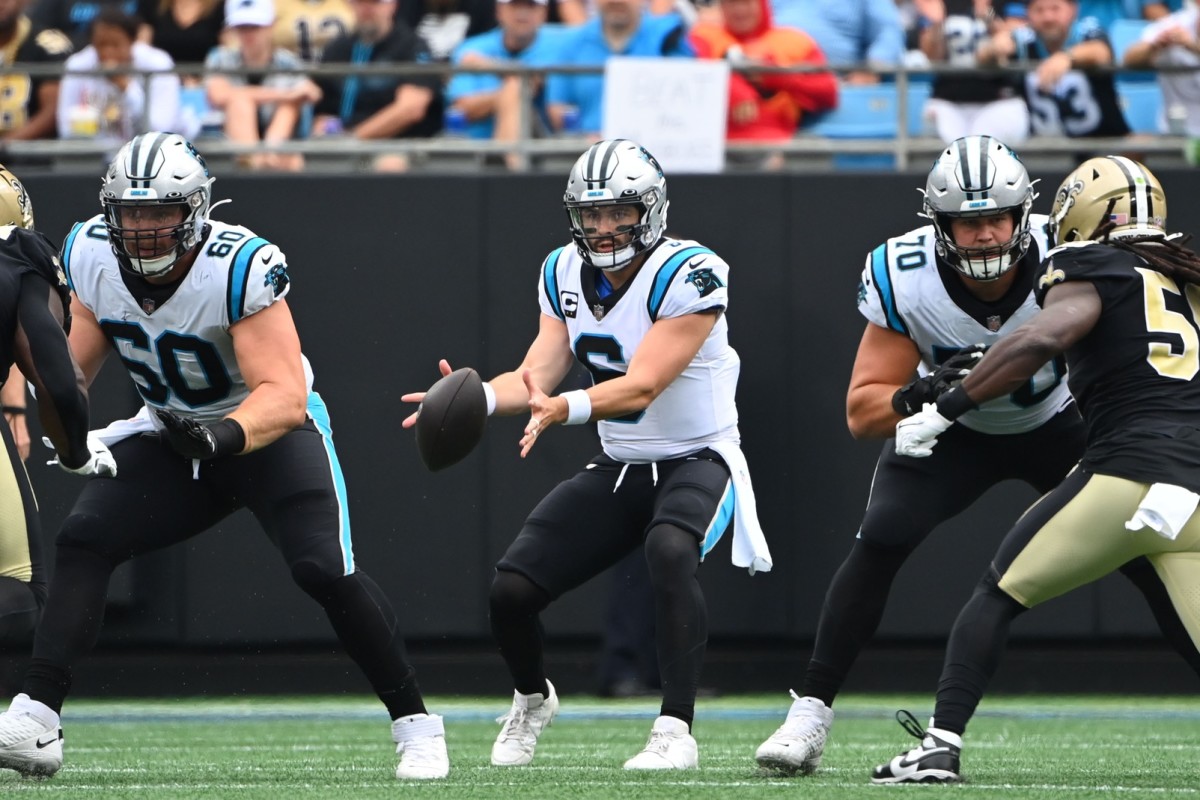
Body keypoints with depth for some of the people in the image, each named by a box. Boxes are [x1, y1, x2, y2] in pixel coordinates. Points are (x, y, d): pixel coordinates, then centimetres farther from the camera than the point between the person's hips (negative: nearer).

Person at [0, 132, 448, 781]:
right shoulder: (92, 255, -12)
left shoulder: (240, 267, -29)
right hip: (171, 435, 5)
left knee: (323, 568, -22)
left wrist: (225, 434, -52)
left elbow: (285, 397, -33)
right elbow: (76, 361, 4)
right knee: (82, 540, -14)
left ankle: (416, 727, -7)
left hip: (272, 432, -5)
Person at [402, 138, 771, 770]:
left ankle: (675, 729, -35)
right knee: (510, 592, -5)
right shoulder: (566, 275, 0)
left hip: (697, 461, -6)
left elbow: (642, 386, -30)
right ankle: (532, 699, 29)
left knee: (669, 550, -39)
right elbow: (537, 378, -6)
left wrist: (564, 408, -48)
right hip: (617, 469, 6)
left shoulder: (688, 277, -21)